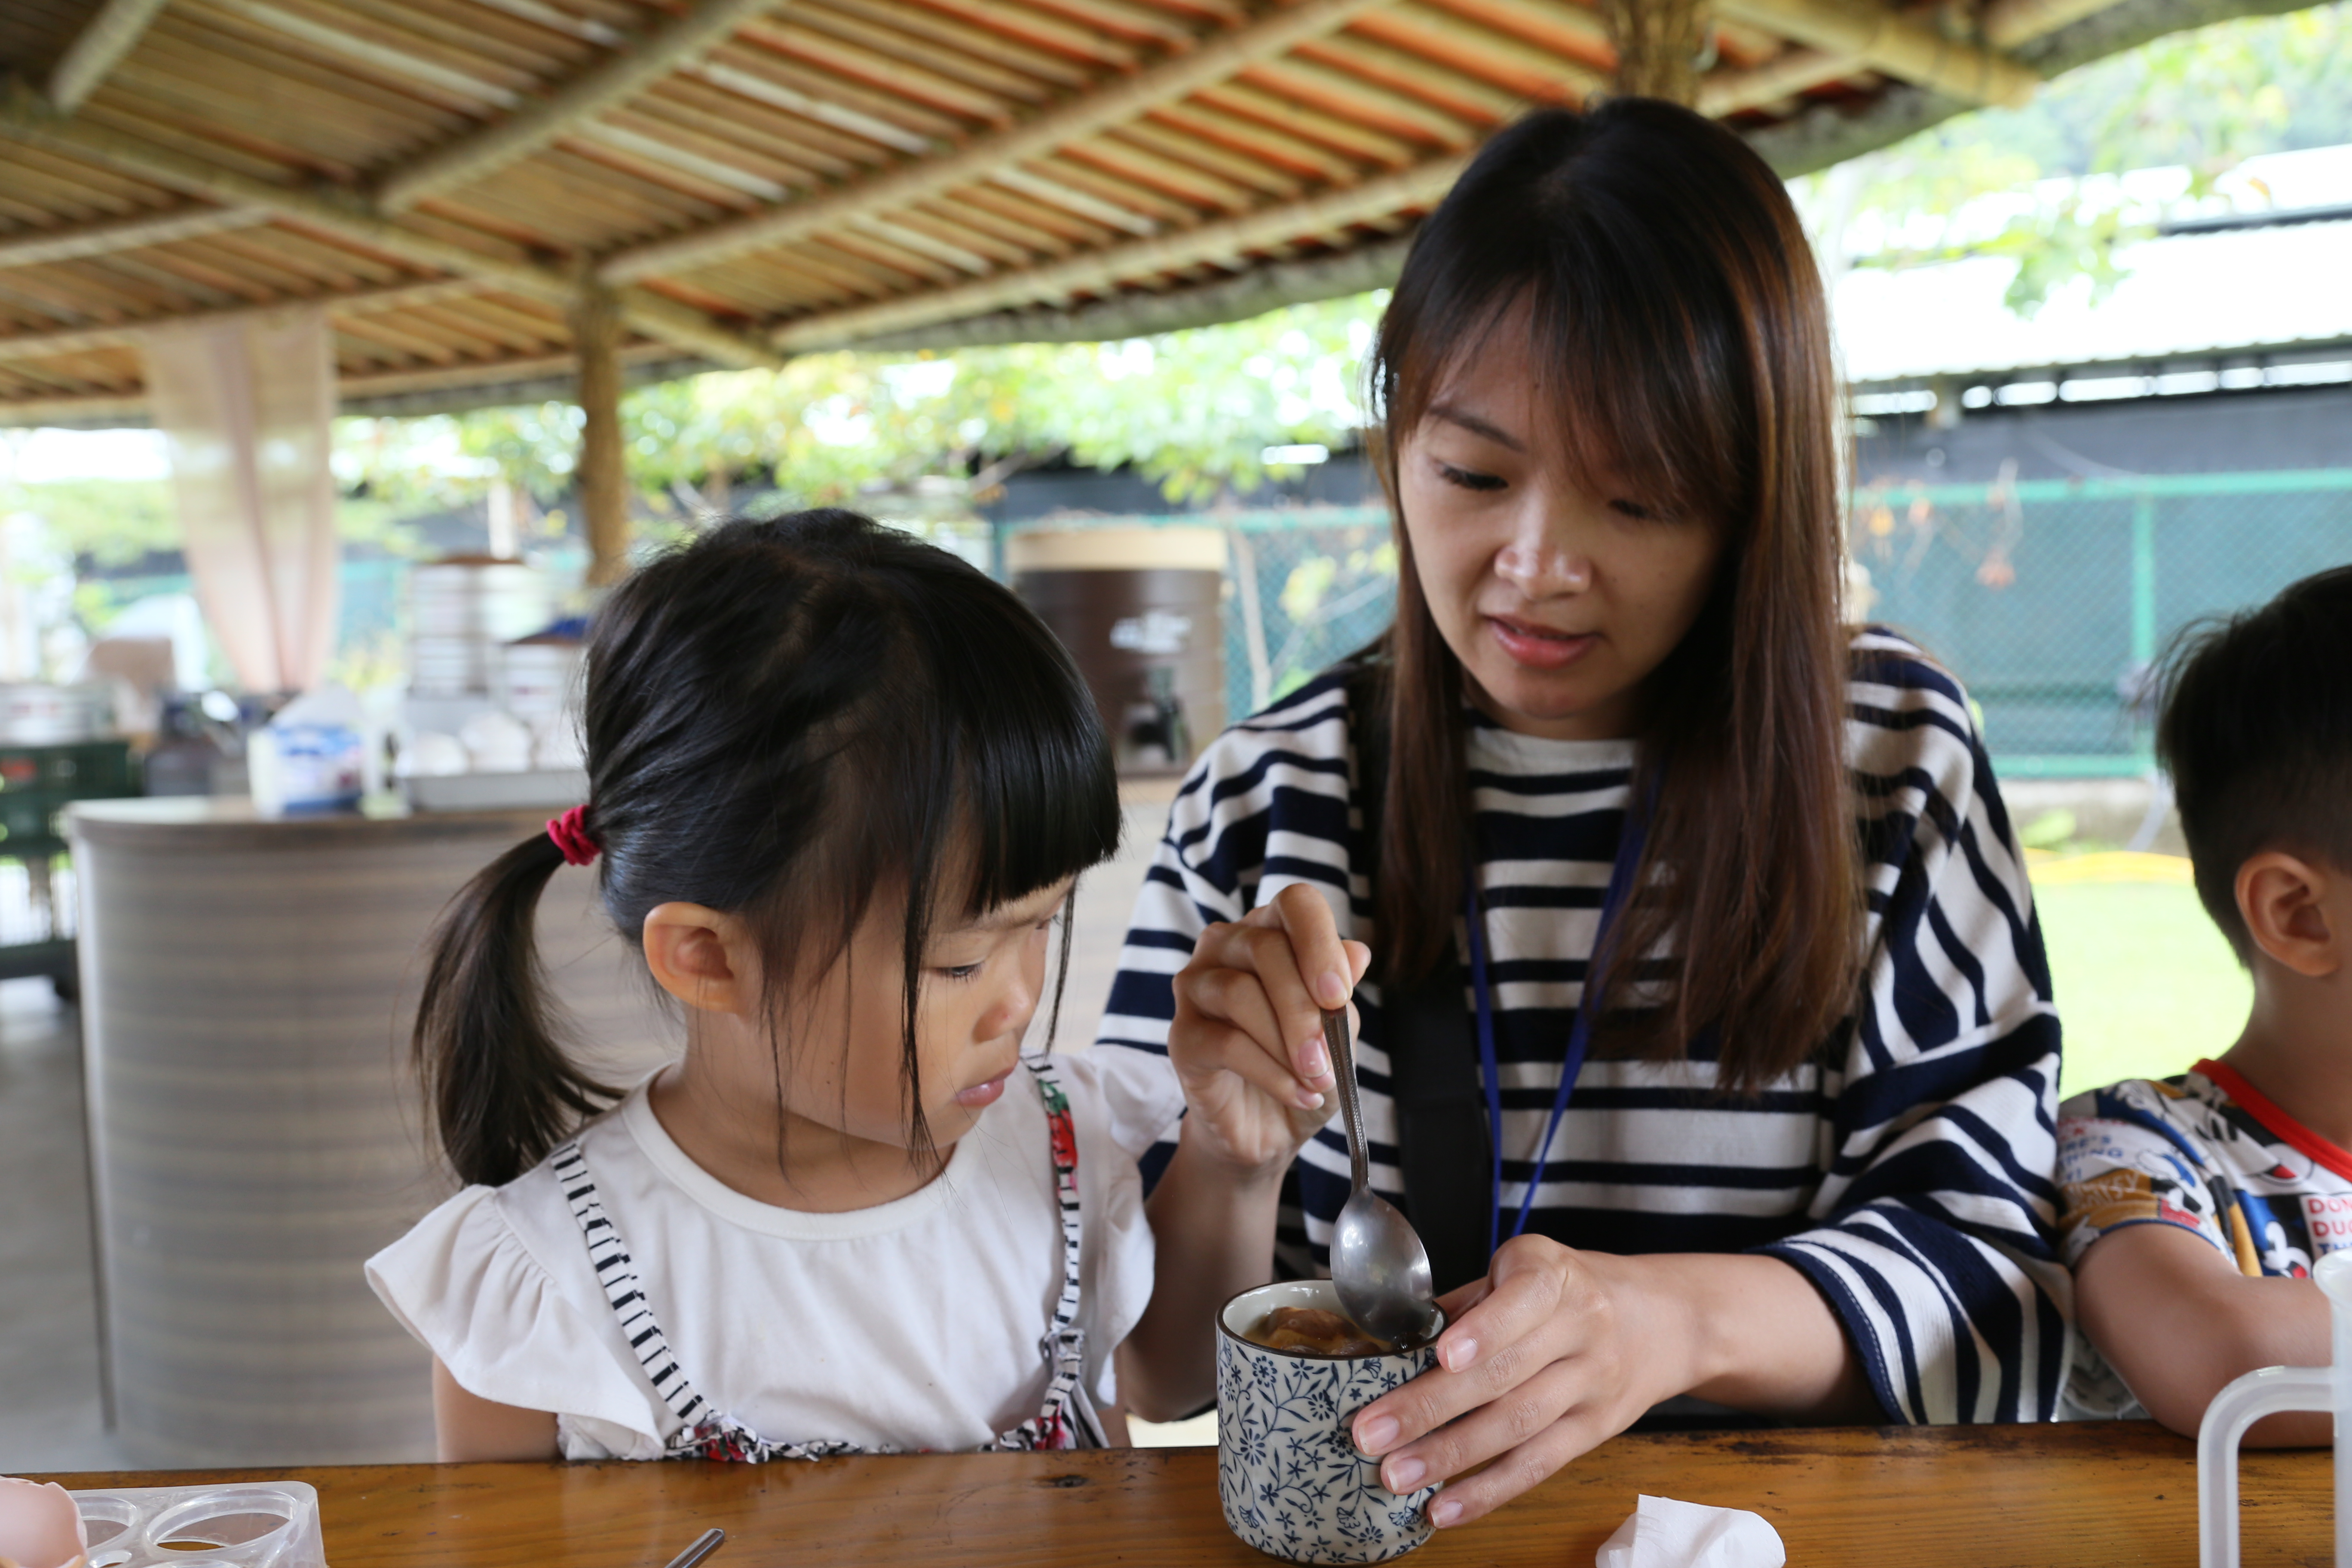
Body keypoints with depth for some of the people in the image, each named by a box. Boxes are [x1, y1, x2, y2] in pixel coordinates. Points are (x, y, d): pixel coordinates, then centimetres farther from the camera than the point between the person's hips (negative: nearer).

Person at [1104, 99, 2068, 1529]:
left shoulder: (1894, 757, -2)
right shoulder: (1267, 797, -2)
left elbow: (1996, 1267, -5)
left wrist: (1679, 1317, -23)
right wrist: (1238, 1154, -18)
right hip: (1338, 1518, 1)